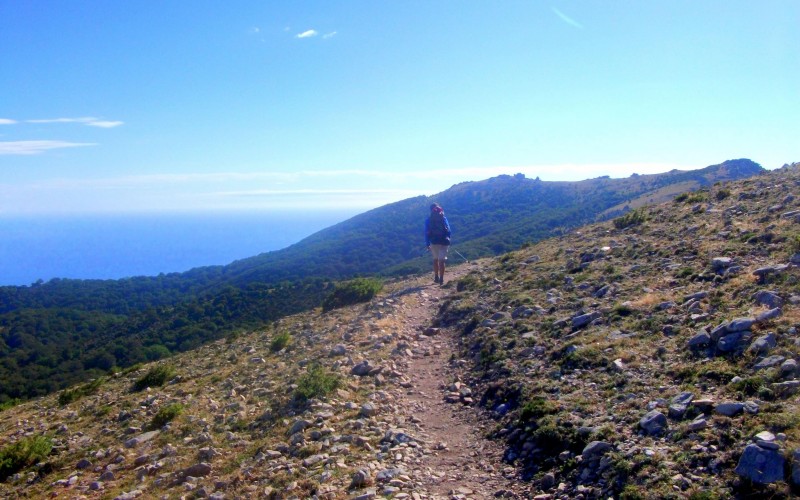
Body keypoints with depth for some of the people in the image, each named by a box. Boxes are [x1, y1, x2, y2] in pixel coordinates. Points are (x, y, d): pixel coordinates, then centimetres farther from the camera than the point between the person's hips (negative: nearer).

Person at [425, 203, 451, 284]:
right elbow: (448, 230, 1)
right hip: (444, 242, -1)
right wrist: (448, 240, 11)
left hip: (434, 242, 1)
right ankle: (441, 279, -7)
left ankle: (436, 278, 20)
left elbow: (427, 233, 0)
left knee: (435, 259, 18)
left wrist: (427, 244, 3)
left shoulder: (428, 220, 2)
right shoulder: (444, 218, 1)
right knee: (441, 260, -1)